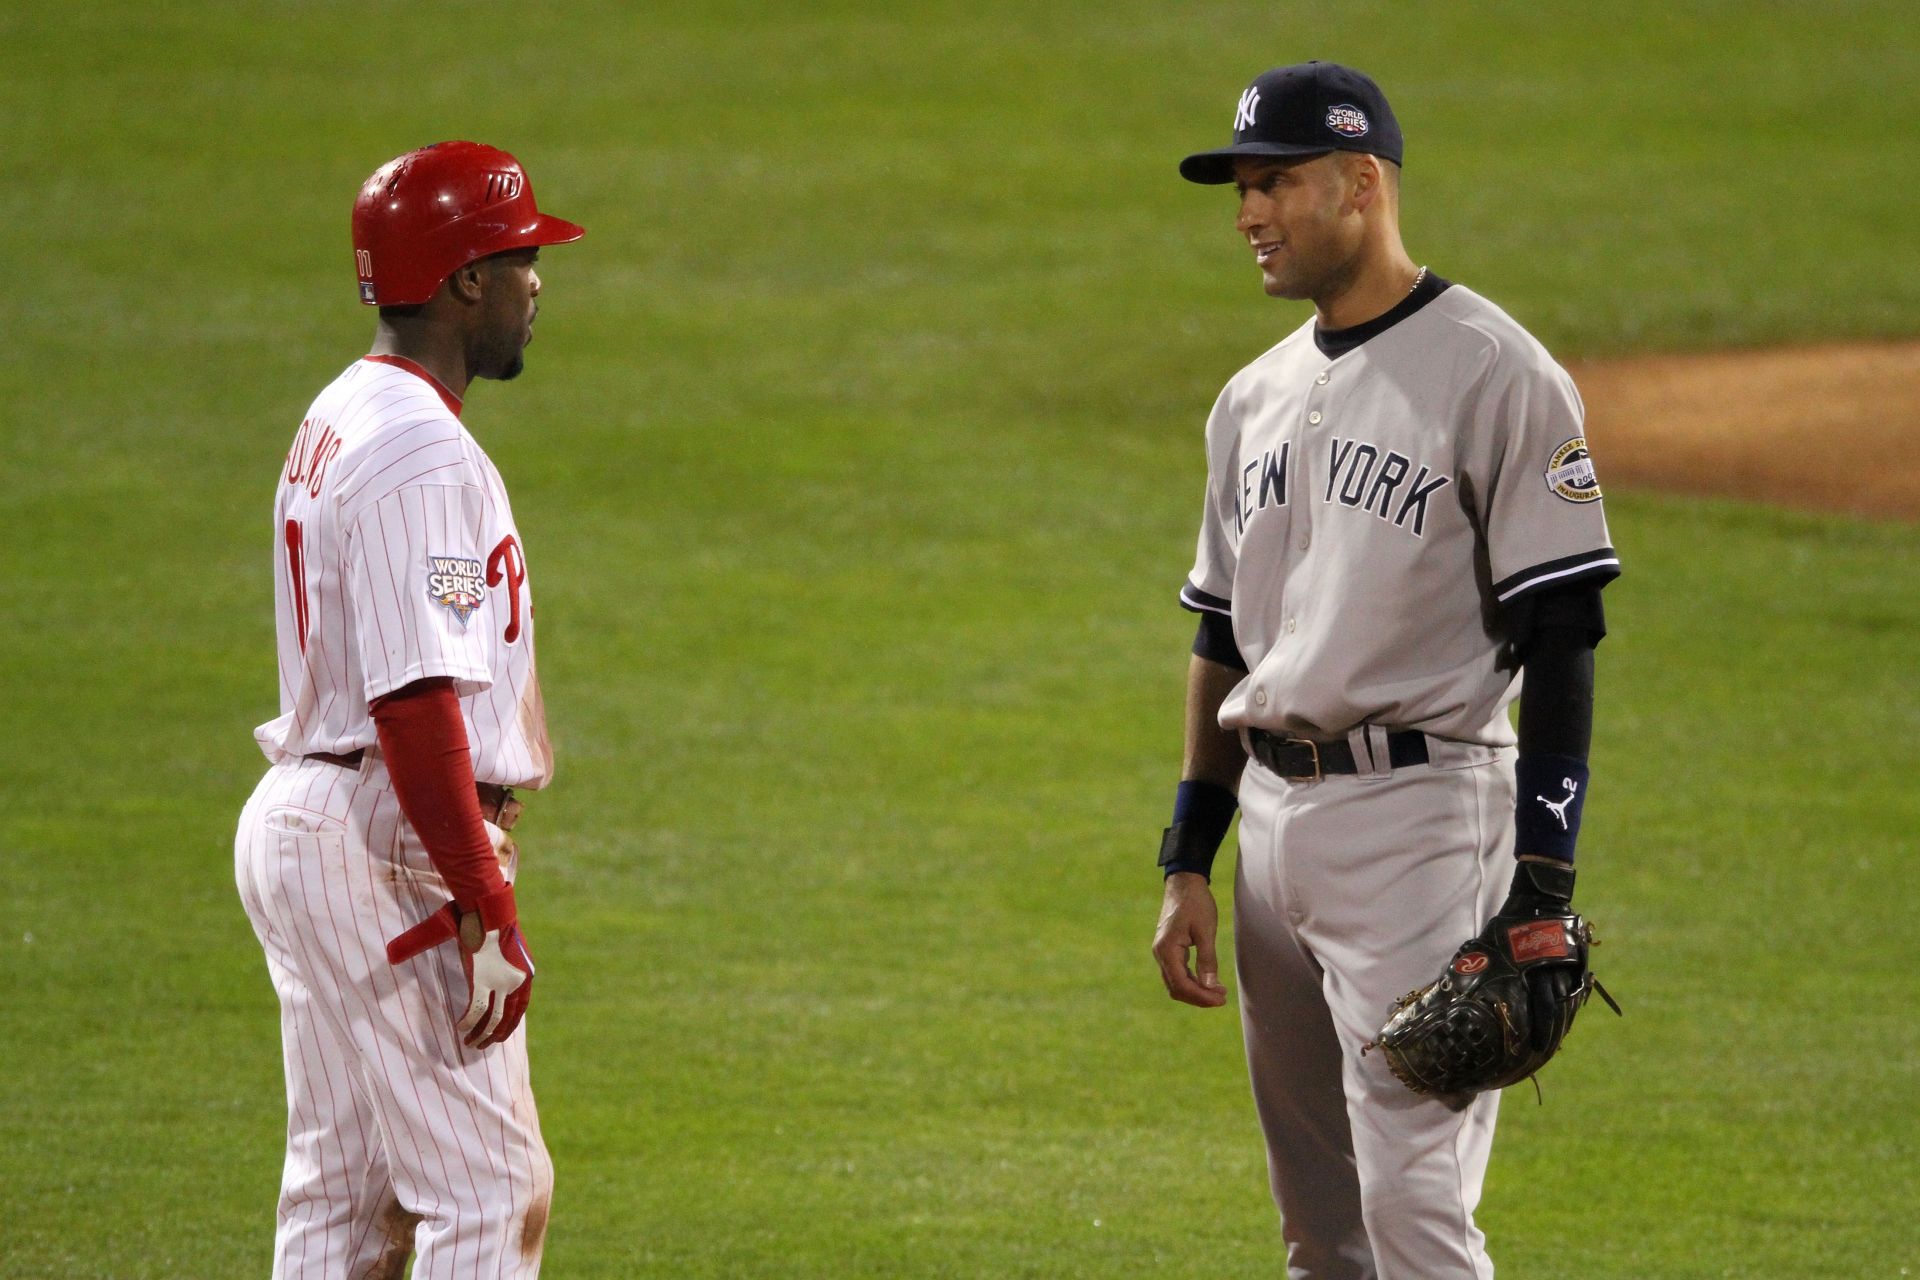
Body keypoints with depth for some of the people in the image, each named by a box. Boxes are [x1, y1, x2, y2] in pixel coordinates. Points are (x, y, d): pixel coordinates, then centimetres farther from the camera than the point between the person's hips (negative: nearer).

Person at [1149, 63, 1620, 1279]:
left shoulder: (1495, 376, -8)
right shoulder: (1256, 400, 15)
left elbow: (1561, 642, -12)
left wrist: (1542, 892, -17)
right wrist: (1188, 863, 15)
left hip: (1421, 814, -8)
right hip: (1273, 820, 8)